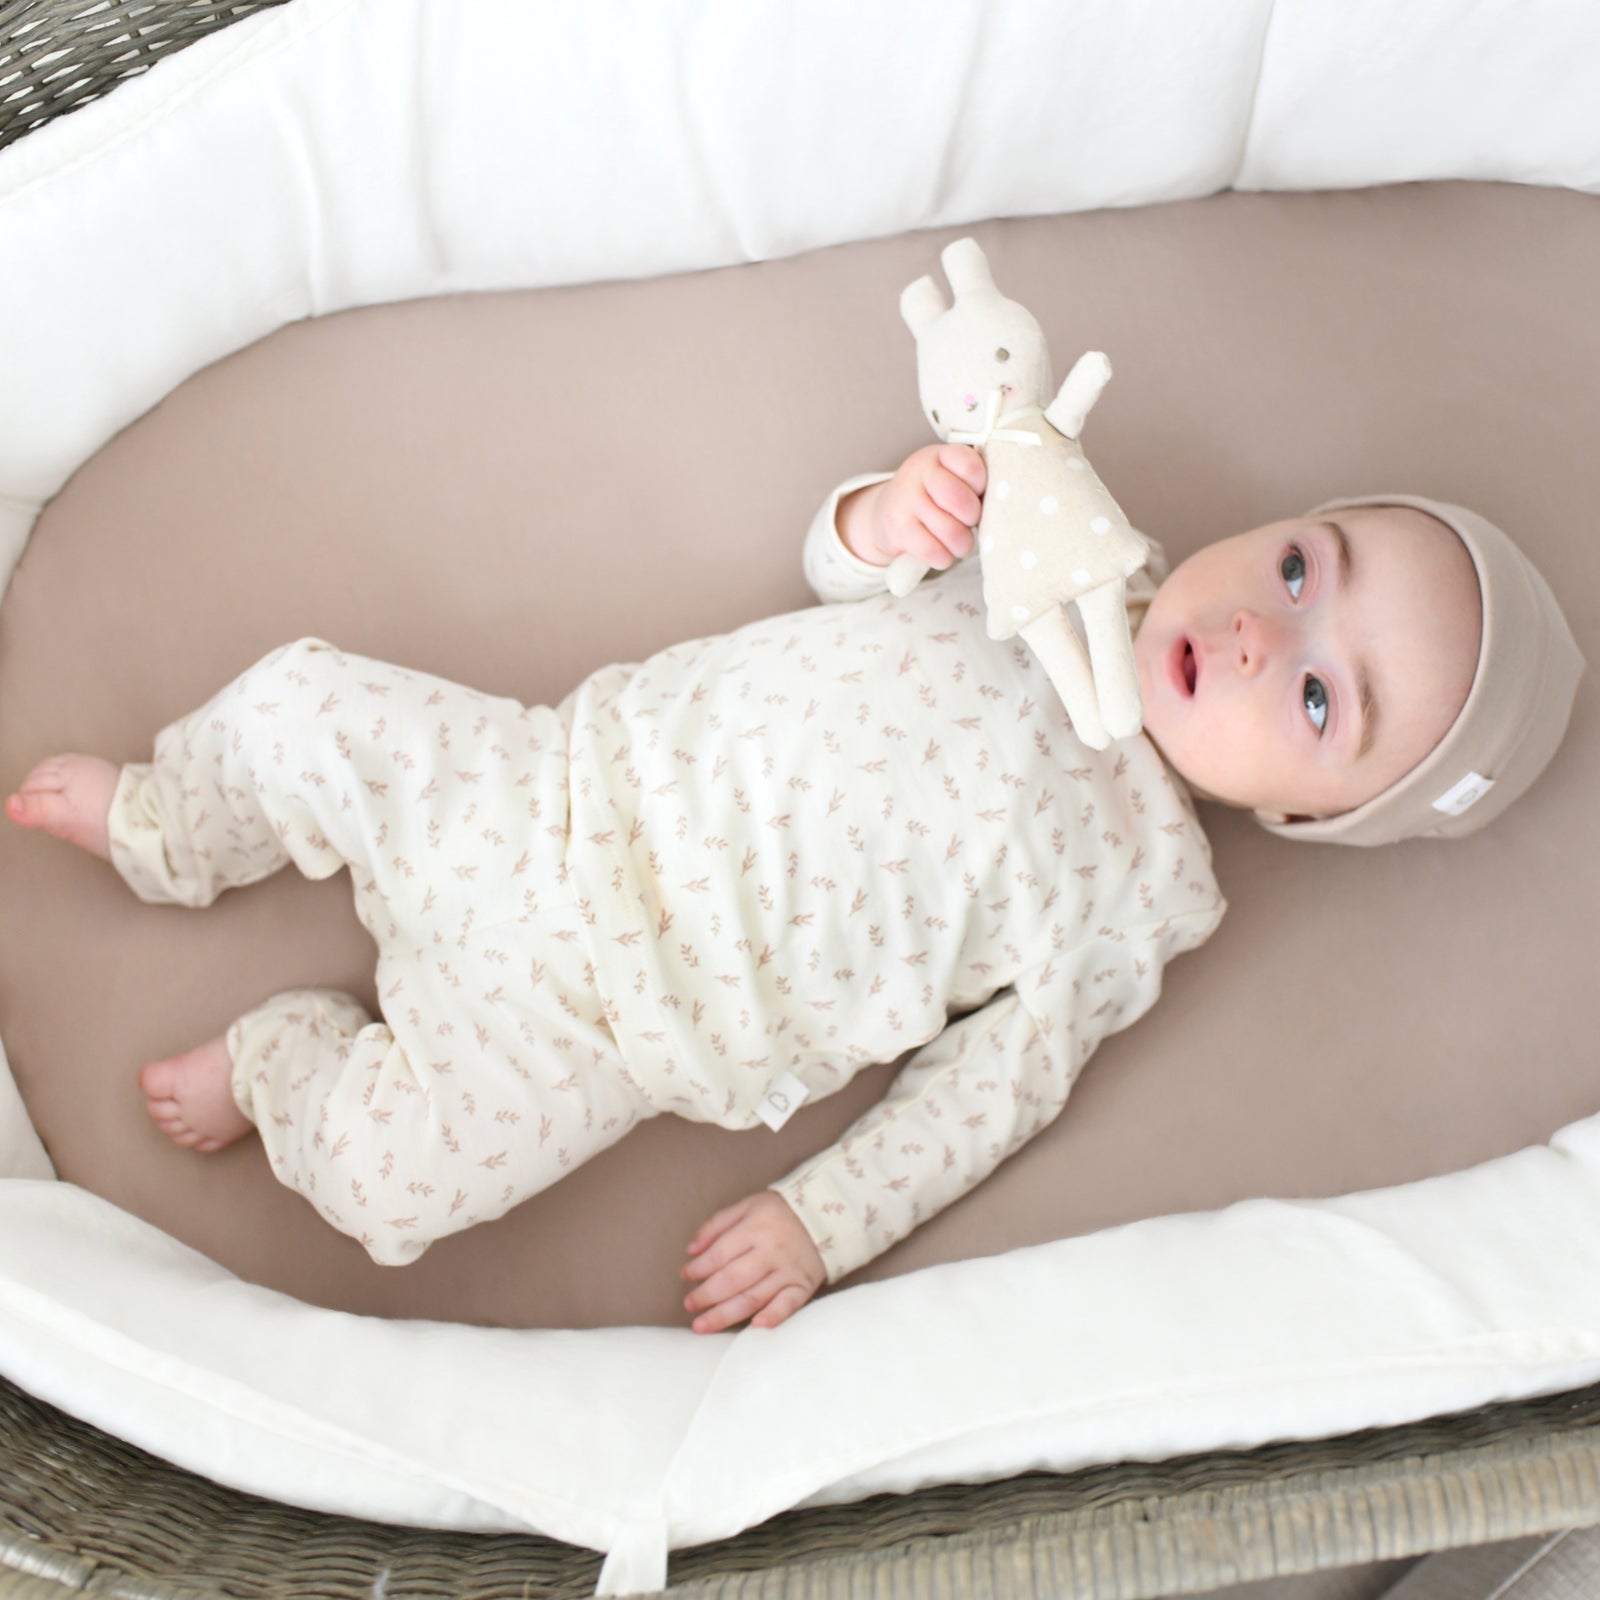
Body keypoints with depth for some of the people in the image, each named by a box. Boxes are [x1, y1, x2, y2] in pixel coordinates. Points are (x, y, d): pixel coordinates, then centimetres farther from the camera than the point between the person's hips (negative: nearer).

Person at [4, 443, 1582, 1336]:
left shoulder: (1125, 896, -8)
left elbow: (1000, 1078, -5)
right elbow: (834, 565, 10)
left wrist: (825, 1219, -13)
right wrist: (894, 511, -14)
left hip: (609, 1015, -4)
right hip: (569, 776, 4)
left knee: (390, 1177, -17)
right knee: (295, 706, -3)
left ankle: (281, 1059, 17)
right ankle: (166, 830, 31)